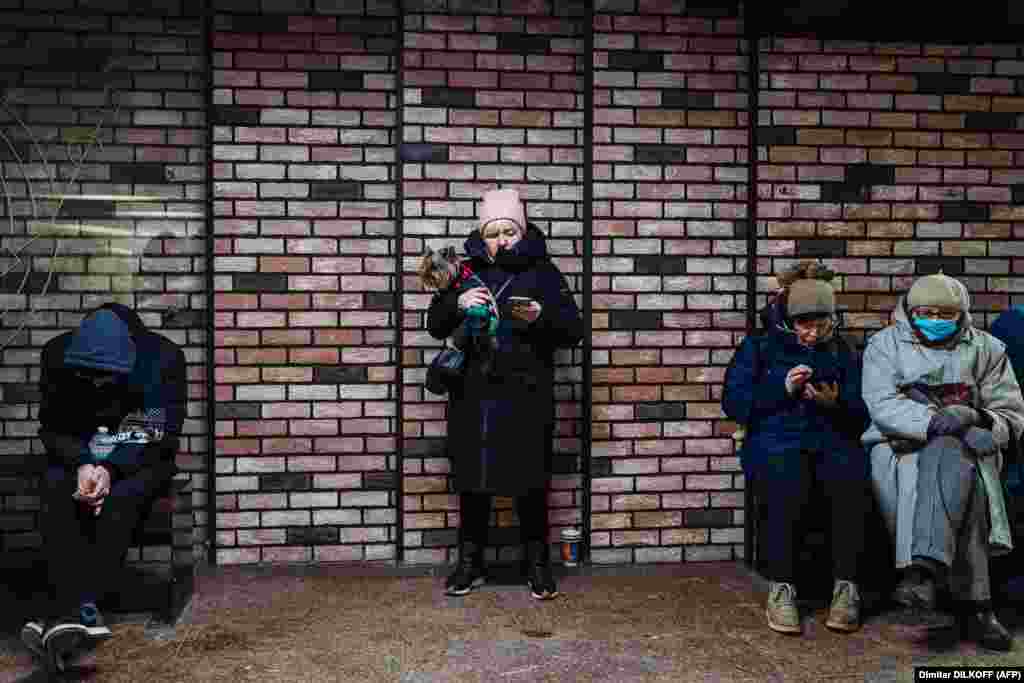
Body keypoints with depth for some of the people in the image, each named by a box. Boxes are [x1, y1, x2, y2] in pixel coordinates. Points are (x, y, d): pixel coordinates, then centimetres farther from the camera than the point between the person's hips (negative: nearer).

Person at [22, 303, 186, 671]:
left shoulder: (163, 357, -19)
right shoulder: (58, 354, -12)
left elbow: (163, 436, -16)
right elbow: (52, 426, -4)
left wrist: (111, 470, -29)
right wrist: (82, 465, -24)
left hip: (141, 459, -2)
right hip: (79, 456, 3)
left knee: (118, 499, -33)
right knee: (56, 493, -29)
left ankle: (66, 612, -33)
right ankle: (81, 612, -36)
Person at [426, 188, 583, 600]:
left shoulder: (544, 273, 4)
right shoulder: (468, 272, 11)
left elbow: (573, 331, 0)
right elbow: (435, 326, 9)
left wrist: (541, 316, -20)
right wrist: (457, 303, -11)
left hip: (526, 400, -2)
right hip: (473, 399, 2)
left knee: (530, 483, 3)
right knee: (472, 481, 8)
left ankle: (538, 566, 18)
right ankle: (470, 565, 22)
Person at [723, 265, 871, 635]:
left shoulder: (842, 353, 21)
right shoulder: (759, 347, 15)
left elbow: (860, 418, 14)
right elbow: (733, 403, 4)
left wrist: (836, 404, -8)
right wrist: (782, 388, -8)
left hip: (831, 440, 2)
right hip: (775, 440, -2)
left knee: (852, 482, -33)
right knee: (790, 487, -36)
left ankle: (846, 587, -23)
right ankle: (781, 588, -23)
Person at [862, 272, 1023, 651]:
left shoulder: (986, 349, 13)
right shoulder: (885, 344, 7)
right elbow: (882, 406, -9)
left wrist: (978, 419, -13)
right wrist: (933, 421, -26)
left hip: (965, 448, 1)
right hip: (899, 446, -1)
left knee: (946, 457, -38)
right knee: (964, 486, -34)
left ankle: (923, 569, -46)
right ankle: (973, 603, -35)